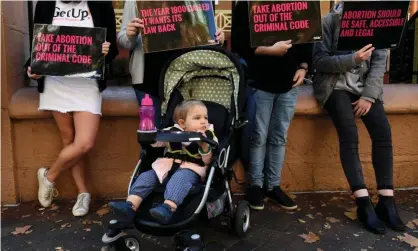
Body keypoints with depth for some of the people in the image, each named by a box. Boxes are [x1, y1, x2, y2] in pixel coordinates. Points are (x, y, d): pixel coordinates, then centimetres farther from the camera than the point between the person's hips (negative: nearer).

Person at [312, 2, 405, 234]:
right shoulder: (329, 21, -3)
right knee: (349, 136, -23)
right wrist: (352, 59, -21)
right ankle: (364, 203, -18)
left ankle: (386, 201, -8)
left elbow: (379, 62, 1)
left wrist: (368, 96, -11)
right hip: (335, 85, -3)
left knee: (383, 132, -17)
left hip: (364, 85, 4)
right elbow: (319, 61, -8)